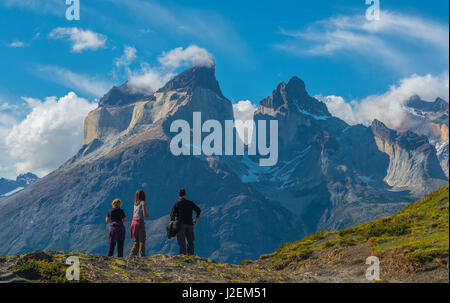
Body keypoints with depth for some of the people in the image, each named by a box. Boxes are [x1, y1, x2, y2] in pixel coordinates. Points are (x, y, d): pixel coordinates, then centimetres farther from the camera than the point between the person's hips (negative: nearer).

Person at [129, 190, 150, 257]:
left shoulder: (135, 204, 15)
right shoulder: (143, 203, -4)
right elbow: (144, 214, -12)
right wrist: (148, 215, 9)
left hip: (134, 221, 7)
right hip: (140, 222, -7)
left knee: (136, 241, 12)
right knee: (142, 241, -3)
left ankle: (132, 255, 5)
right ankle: (142, 256, -7)